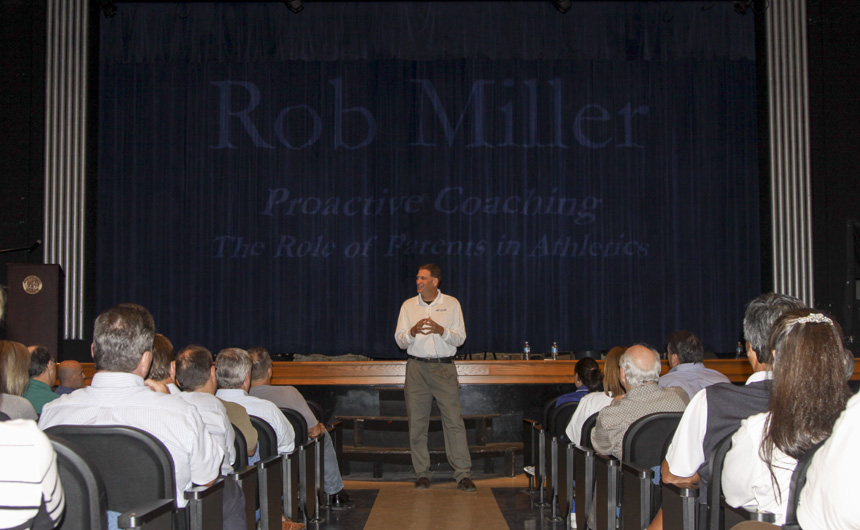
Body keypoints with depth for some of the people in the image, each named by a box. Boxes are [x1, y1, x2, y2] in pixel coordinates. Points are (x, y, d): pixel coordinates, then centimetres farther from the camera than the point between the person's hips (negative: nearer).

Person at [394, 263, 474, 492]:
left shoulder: (452, 304, 7)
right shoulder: (408, 306, 11)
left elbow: (460, 338, 4)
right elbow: (400, 341, 8)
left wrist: (442, 331, -15)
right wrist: (412, 332, -13)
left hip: (444, 367, -2)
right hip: (417, 368, 2)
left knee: (454, 420, -8)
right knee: (417, 423, 1)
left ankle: (463, 474, -5)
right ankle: (422, 474, 10)